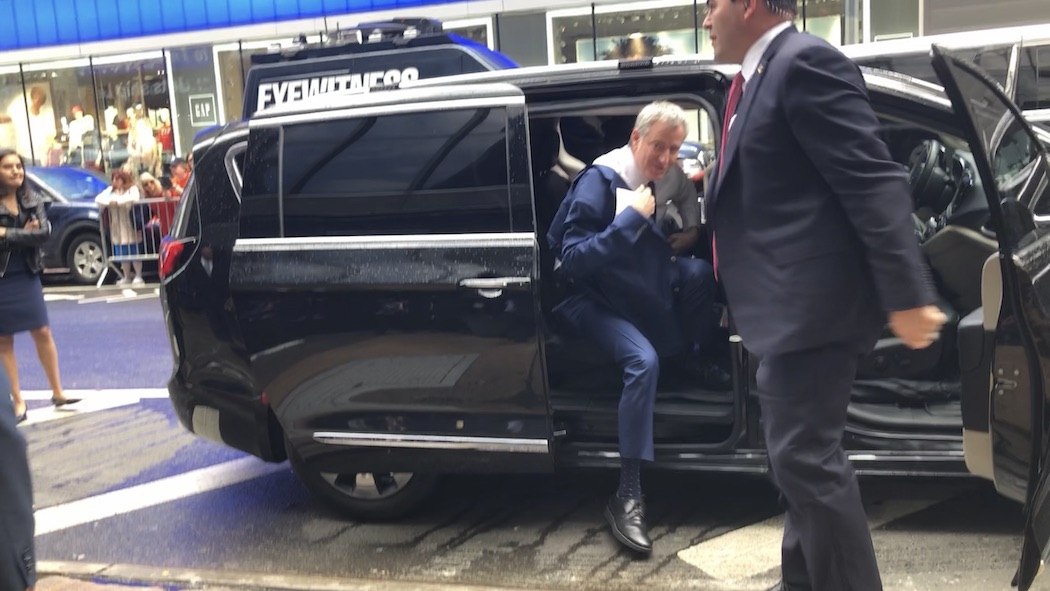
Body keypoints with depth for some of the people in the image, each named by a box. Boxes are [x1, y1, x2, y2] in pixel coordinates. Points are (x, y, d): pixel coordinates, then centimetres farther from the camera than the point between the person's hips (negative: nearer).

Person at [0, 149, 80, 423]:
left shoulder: (33, 202, 2)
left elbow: (43, 233, -13)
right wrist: (23, 234, -18)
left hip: (27, 277, 3)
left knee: (42, 333, 8)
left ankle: (57, 392, 19)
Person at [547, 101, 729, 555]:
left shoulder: (662, 178, 2)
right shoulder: (600, 180, -20)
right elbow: (573, 261, -27)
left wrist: (678, 241, -4)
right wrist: (631, 218, -30)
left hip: (642, 288, 7)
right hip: (594, 300, -7)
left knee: (700, 273, -20)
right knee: (643, 361, -32)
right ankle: (627, 497, -28)